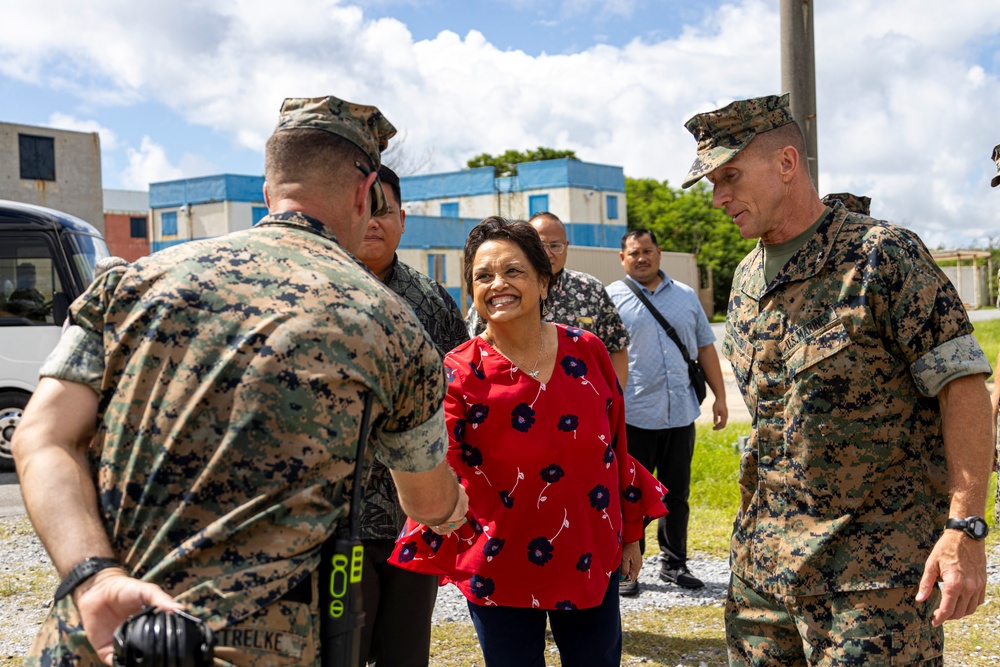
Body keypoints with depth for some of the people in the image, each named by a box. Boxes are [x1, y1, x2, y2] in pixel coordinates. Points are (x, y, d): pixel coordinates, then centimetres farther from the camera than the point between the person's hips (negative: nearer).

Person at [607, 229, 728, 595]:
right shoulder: (611, 298, 0)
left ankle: (674, 563, 24)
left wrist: (720, 396, 11)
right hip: (633, 415, -4)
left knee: (677, 494, 12)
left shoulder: (686, 296, 13)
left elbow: (705, 348, 16)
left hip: (680, 413, 4)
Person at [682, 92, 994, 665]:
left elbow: (961, 382, -14)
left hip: (875, 567, -6)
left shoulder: (882, 254, -11)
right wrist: (758, 520, 17)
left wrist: (965, 528, -20)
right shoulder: (746, 280, 11)